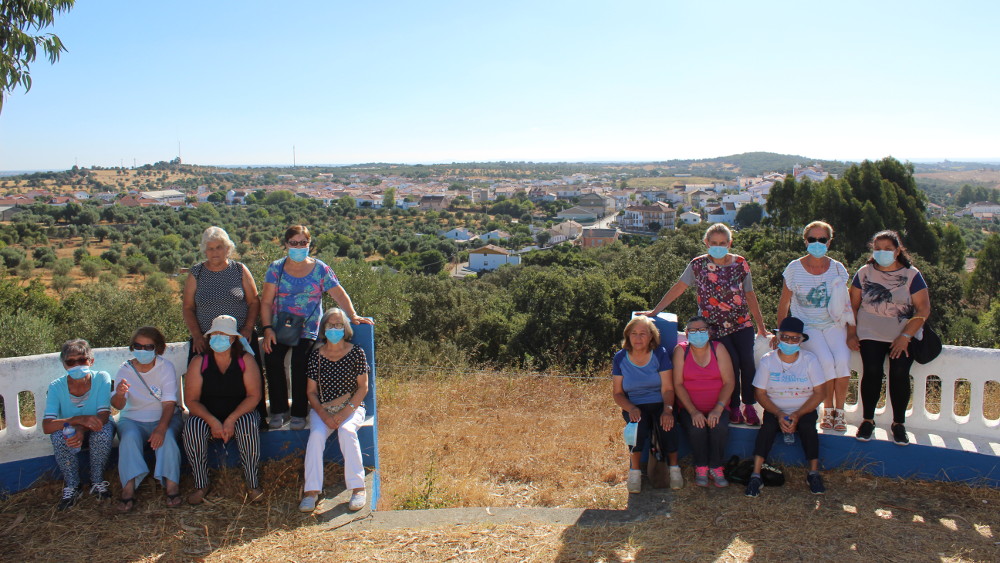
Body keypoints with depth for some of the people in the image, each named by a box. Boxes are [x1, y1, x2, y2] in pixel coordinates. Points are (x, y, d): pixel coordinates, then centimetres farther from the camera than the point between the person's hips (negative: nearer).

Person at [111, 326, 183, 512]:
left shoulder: (166, 367, -8)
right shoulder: (125, 370, -3)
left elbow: (169, 403, -17)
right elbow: (118, 405, -14)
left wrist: (161, 428, -35)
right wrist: (119, 394, -40)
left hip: (165, 418, -1)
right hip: (133, 419, 1)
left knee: (166, 436, -32)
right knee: (129, 436, -30)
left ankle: (172, 485, -32)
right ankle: (128, 489, -33)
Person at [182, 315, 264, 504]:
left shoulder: (245, 360, -3)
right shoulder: (199, 362, -1)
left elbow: (254, 396, -10)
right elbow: (191, 400, -6)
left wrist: (231, 420, -24)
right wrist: (213, 422, -23)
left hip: (240, 415, -1)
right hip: (207, 416, 1)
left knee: (249, 424, -34)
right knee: (192, 426, -31)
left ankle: (253, 483, -22)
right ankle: (201, 485, -15)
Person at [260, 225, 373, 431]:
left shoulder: (320, 269, 4)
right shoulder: (276, 268, 6)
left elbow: (339, 295, 1)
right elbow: (266, 302, 4)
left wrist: (353, 316, -15)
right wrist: (267, 328, -9)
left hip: (308, 329, -1)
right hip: (280, 327, 2)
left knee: (300, 360, -28)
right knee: (272, 358, -25)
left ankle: (299, 414, -13)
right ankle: (278, 411, -8)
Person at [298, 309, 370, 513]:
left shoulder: (356, 353, -2)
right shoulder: (316, 356, 2)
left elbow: (363, 387, -3)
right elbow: (311, 391, 2)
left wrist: (345, 412, -15)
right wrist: (324, 415, -14)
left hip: (352, 408, -1)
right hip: (322, 409, 2)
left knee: (346, 430, -31)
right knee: (316, 434, -28)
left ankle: (358, 488, -25)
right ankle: (312, 490, -25)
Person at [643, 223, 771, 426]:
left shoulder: (740, 264, 5)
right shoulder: (698, 265, -1)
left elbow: (749, 296, 11)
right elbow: (678, 288, 1)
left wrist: (761, 326, 13)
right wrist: (655, 311, -2)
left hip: (742, 324, 2)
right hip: (715, 327, -2)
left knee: (747, 361, -13)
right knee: (732, 362, -16)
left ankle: (749, 407, 4)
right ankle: (734, 408, 2)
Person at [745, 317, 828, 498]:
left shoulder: (810, 359, -3)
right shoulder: (767, 360, -4)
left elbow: (820, 392, -7)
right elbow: (760, 394, -4)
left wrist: (797, 415, -19)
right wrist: (779, 415, -20)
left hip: (804, 410, 0)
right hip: (775, 410, 0)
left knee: (808, 425, -31)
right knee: (768, 425, -30)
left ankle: (814, 473, -16)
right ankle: (756, 475, -29)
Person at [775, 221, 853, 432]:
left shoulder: (837, 269, 5)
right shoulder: (795, 268, -1)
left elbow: (844, 303, 10)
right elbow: (784, 304, 5)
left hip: (833, 324, 2)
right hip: (806, 326, -2)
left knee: (842, 360, -27)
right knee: (826, 361, -28)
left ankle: (839, 411, -11)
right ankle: (828, 410, -8)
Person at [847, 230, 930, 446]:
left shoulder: (911, 275, -1)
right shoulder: (864, 273, 5)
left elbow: (923, 309, -5)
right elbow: (852, 305, 9)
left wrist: (905, 336, -13)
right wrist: (851, 334, 0)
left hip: (904, 335, -1)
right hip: (871, 334, 1)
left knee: (899, 373, -17)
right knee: (872, 372, -17)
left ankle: (898, 423, 0)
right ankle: (867, 420, -1)